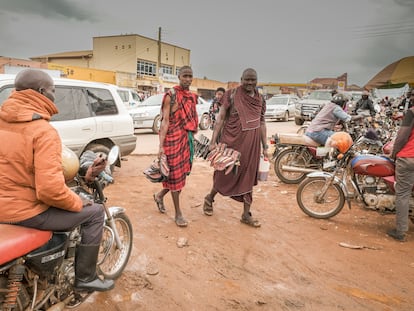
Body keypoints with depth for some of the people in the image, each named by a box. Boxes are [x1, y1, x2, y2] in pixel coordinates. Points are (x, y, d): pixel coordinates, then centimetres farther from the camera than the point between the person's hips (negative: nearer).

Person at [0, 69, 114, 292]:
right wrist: (78, 203, -11)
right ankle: (84, 278, 15)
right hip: (25, 212, -9)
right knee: (94, 213, 4)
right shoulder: (43, 131, -23)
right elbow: (50, 189, -29)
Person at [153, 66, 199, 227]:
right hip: (173, 138, -7)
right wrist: (161, 145, -18)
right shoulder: (171, 96, -9)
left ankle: (160, 195, 38)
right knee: (175, 173, 1)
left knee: (183, 172, 13)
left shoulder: (192, 96, 12)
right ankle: (178, 213, 13)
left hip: (187, 138, 7)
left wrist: (192, 139, 17)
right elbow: (165, 121, -13)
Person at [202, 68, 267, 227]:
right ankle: (209, 198, 34)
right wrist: (213, 141, -13)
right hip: (232, 142, -4)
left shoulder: (260, 99, 8)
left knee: (248, 177, 9)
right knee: (225, 174, 6)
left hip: (251, 144, 4)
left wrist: (265, 147, 10)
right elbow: (220, 118, -7)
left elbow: (262, 123, 12)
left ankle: (246, 215, 20)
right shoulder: (232, 95, -5)